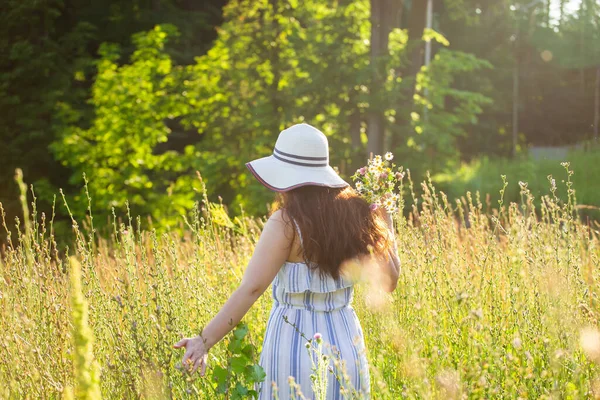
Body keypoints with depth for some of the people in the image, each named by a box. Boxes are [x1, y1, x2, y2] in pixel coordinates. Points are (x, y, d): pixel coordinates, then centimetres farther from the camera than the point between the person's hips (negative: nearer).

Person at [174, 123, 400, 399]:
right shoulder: (352, 214, 1)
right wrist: (384, 221, 13)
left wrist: (205, 340, -24)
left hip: (295, 347, -5)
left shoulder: (286, 222, -14)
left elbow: (251, 288, -22)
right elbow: (387, 281, 5)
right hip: (346, 343, 5)